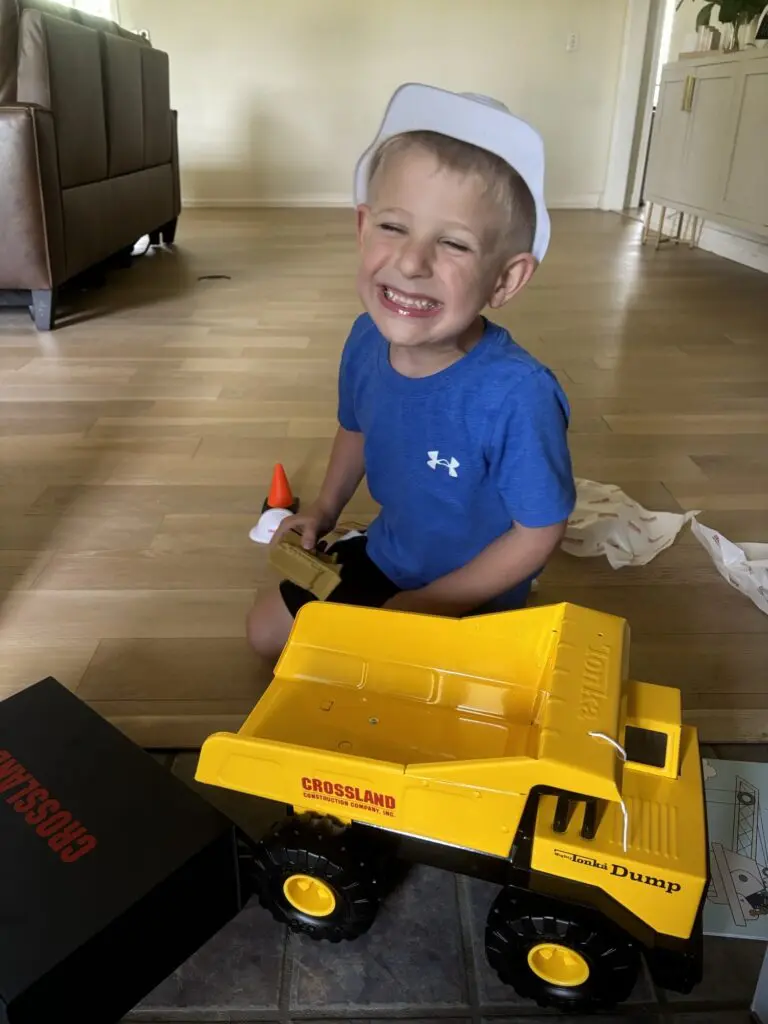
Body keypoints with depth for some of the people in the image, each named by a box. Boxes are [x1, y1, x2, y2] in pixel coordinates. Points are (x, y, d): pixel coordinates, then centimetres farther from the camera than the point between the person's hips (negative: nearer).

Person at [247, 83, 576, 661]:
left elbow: (541, 532, -23)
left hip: (471, 598, -5)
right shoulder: (367, 340, -17)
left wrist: (433, 603, -19)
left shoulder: (518, 396, -37)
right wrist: (325, 511, 8)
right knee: (267, 633, 16)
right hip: (384, 555, 6)